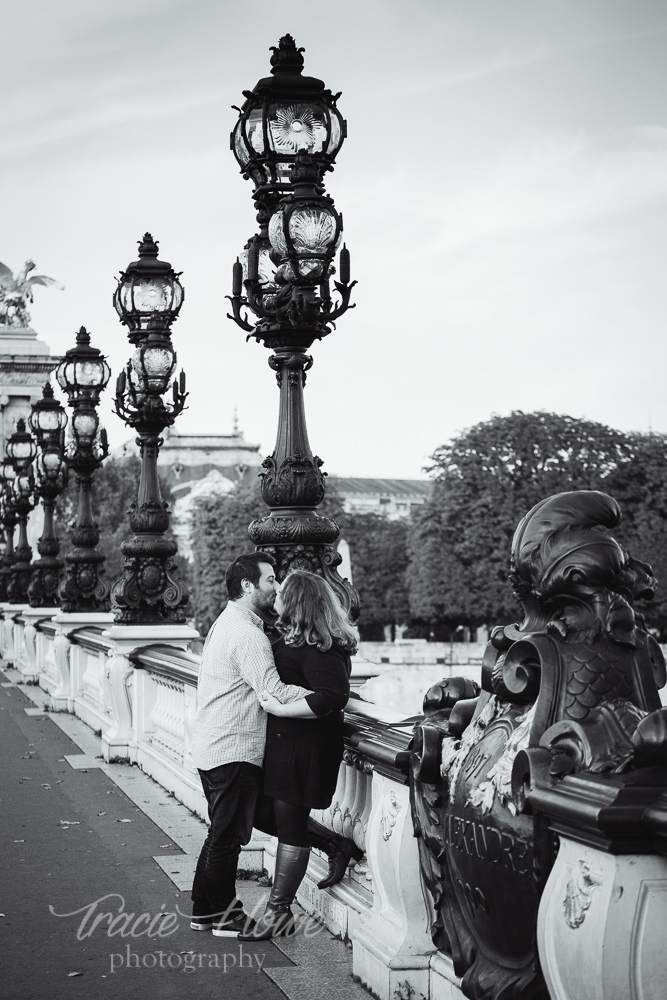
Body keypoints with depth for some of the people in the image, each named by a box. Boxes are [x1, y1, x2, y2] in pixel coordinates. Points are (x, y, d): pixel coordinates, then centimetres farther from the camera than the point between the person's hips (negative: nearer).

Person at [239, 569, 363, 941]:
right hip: (285, 745, 10)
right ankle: (339, 845, 27)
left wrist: (280, 709, -27)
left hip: (304, 748, -10)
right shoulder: (294, 640, 10)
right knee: (264, 812, 18)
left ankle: (279, 912, 13)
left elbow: (331, 697, -32)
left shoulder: (318, 649, -21)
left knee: (290, 826, 1)